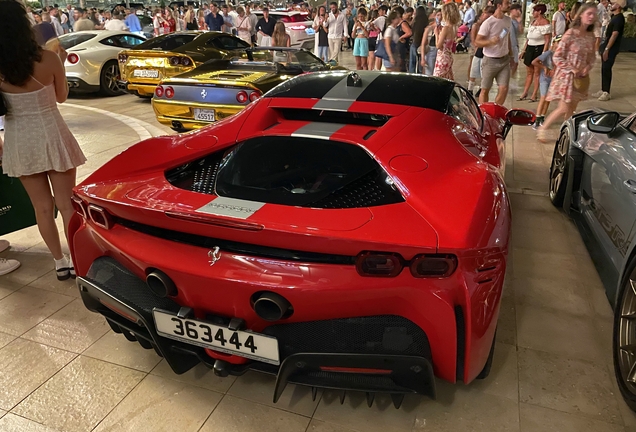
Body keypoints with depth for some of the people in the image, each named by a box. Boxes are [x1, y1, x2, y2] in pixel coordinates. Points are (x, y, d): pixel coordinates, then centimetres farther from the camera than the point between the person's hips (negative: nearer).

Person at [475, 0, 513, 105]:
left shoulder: (508, 20, 7)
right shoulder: (488, 23, -13)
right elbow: (477, 42, -14)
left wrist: (510, 56, 20)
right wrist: (490, 41, -30)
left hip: (504, 60, 5)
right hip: (490, 61, -5)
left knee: (504, 89, -2)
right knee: (485, 89, 4)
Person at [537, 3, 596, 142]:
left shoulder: (591, 35, 4)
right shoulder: (570, 34, -16)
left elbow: (592, 56, 14)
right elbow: (556, 57, -15)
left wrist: (588, 67, -6)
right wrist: (572, 69, -19)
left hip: (581, 77, 6)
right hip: (567, 75, -6)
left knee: (572, 109, 12)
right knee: (564, 109, -6)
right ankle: (542, 129, 11)